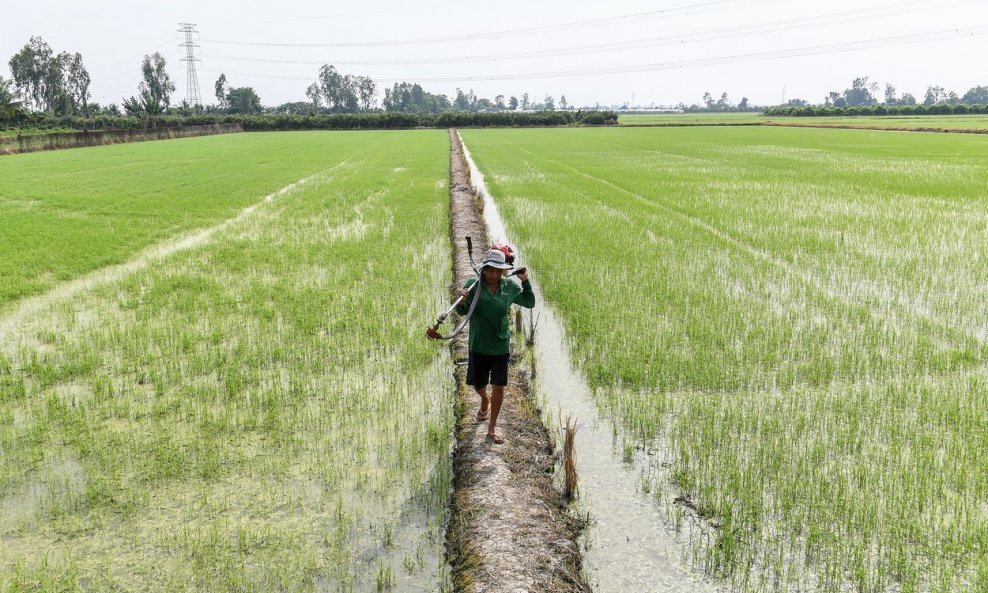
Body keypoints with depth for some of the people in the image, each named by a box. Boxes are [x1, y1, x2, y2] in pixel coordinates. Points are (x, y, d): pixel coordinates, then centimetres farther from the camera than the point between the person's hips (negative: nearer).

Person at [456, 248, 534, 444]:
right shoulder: (473, 285, -12)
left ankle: (492, 427, 17)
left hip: (501, 345, 0)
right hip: (478, 345, 0)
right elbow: (463, 312, -8)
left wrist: (525, 281, -5)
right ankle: (485, 401, 53)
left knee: (498, 386, 0)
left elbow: (529, 303, 10)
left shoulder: (510, 287, -5)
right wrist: (462, 302, -30)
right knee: (477, 383, 17)